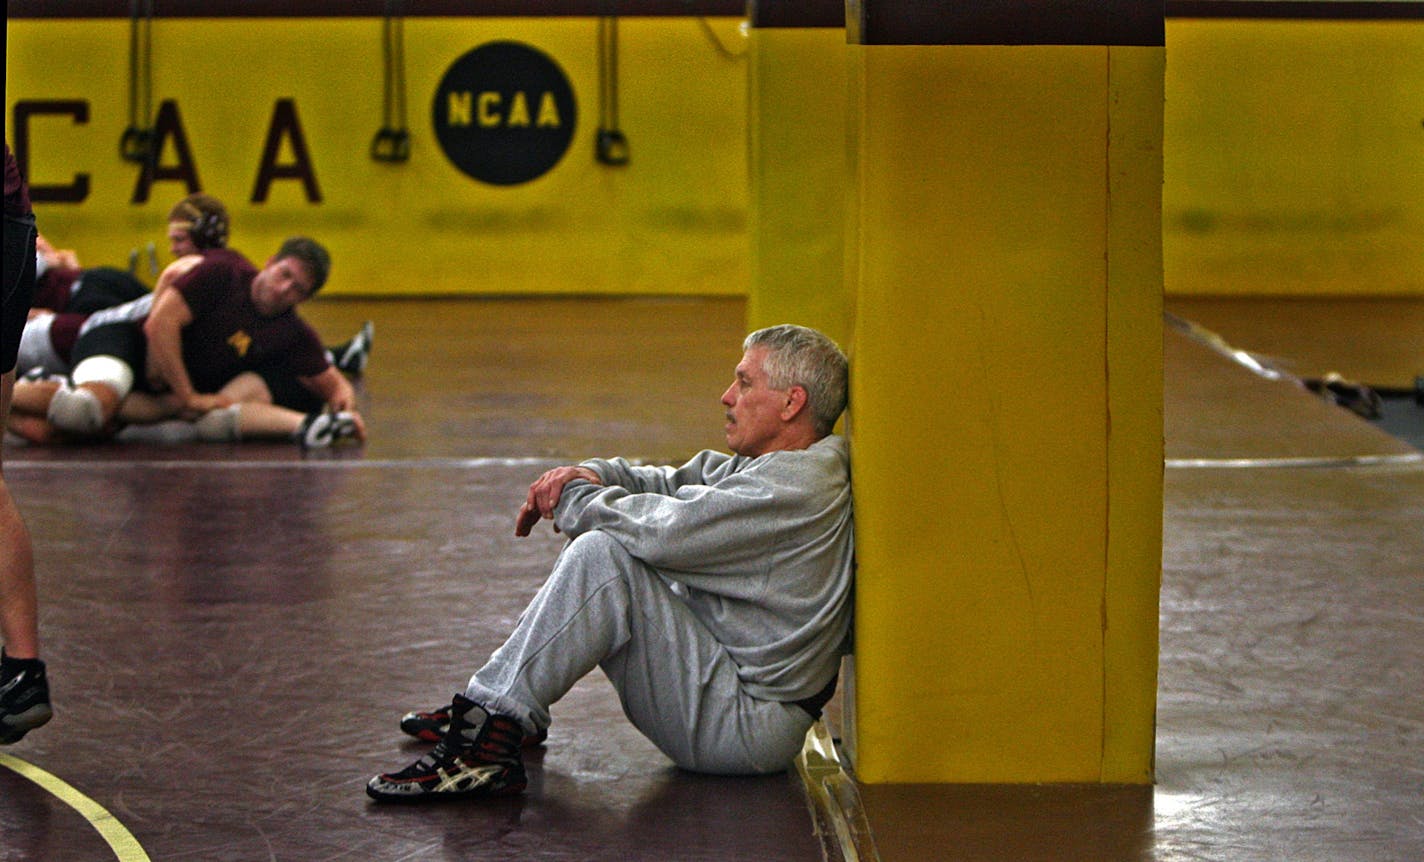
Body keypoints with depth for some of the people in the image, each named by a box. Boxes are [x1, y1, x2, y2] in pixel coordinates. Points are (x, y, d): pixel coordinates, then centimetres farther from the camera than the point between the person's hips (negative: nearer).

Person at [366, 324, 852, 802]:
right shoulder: (775, 469, 15)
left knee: (602, 556, -23)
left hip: (747, 725, -11)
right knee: (593, 542, 16)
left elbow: (666, 531, -25)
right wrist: (593, 476, -3)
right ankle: (491, 706, 11)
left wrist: (574, 499, -8)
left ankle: (487, 744, -25)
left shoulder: (795, 487, -18)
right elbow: (677, 487, 18)